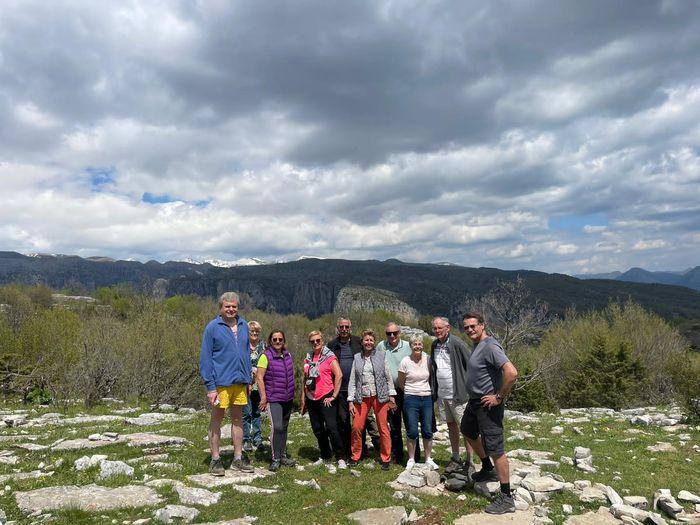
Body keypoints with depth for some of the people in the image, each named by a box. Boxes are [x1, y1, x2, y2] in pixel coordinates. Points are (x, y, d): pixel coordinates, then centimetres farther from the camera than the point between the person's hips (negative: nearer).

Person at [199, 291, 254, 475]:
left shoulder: (243, 325, 6)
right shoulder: (212, 327, -8)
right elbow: (205, 358, -9)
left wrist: (248, 380, 11)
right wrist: (210, 386, -14)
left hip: (240, 381, 5)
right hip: (221, 382, -5)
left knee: (237, 419, 13)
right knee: (216, 420, 7)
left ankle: (238, 458, 24)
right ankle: (215, 460, 19)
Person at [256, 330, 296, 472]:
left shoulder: (287, 355, 8)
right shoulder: (266, 356, -10)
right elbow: (259, 377, -13)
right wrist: (263, 397, -16)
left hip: (288, 398, 6)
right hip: (273, 398, -6)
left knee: (284, 427, 14)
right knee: (276, 427, -15)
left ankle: (283, 455, 26)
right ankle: (275, 458, -2)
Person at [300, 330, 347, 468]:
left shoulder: (329, 356, -5)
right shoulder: (308, 358, 11)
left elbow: (339, 375, -12)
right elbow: (305, 379, 16)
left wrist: (334, 396, -13)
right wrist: (303, 398, 13)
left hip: (326, 398, -6)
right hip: (312, 399, 6)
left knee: (331, 428, -12)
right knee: (317, 430, 11)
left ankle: (341, 458, -3)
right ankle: (325, 456, 26)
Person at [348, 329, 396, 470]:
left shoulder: (381, 356, 3)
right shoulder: (357, 358, 7)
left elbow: (388, 377, 4)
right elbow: (352, 381, 7)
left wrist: (391, 396, -1)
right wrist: (350, 401, 3)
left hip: (380, 396, -1)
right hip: (362, 398, 2)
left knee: (383, 428, 1)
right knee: (356, 427, -2)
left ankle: (386, 459, 15)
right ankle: (355, 457, 16)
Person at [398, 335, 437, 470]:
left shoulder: (428, 359, 0)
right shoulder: (405, 361, -7)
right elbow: (401, 382, 4)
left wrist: (433, 393, 10)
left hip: (427, 398, 3)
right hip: (411, 399, -3)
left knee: (428, 431, 6)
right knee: (412, 432, -1)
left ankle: (428, 459, 20)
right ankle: (411, 459, 15)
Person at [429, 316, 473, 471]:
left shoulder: (456, 343, -15)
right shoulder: (434, 345, 6)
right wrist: (434, 389, 13)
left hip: (458, 394, -7)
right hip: (442, 394, 7)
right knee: (451, 426, 17)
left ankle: (470, 462, 12)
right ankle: (455, 459, 29)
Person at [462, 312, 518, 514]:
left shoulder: (489, 346, -22)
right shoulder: (477, 345, 8)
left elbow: (511, 372, -33)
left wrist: (499, 397, -23)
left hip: (488, 405, -11)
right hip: (474, 401, 11)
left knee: (495, 449, -4)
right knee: (468, 431, 27)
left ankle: (506, 498, 7)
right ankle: (488, 469, 43)